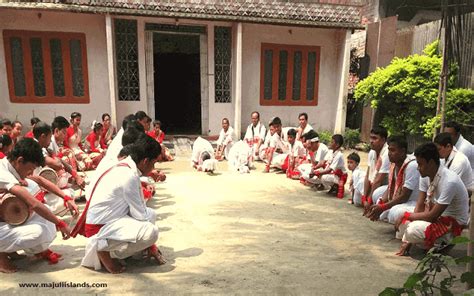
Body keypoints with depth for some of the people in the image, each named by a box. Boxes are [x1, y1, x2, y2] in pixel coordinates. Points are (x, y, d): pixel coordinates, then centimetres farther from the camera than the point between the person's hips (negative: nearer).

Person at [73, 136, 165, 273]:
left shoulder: (123, 167, 4)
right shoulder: (129, 176, -25)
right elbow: (141, 215, -17)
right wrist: (148, 213, 2)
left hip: (108, 219, 10)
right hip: (99, 228, -10)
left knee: (150, 215, 11)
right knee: (151, 232, -25)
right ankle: (103, 249, -7)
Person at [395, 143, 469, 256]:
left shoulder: (449, 181, -30)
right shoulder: (425, 176, -7)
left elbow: (432, 215, -28)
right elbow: (420, 206, -6)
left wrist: (407, 215, -16)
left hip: (453, 224, -7)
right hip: (436, 216, 7)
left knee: (413, 230, -29)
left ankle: (441, 243, -3)